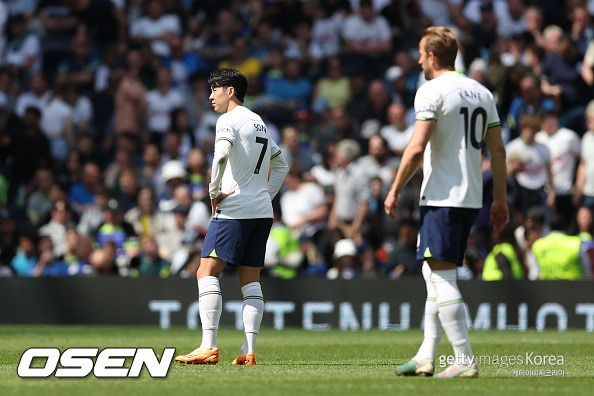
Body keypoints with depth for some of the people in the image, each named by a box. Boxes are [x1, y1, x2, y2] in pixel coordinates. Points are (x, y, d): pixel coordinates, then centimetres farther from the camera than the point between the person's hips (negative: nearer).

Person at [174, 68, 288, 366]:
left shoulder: (229, 120, -6)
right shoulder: (259, 123, 21)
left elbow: (221, 154, -26)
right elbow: (281, 165, 30)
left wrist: (214, 191, -15)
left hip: (234, 209, -8)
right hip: (262, 212, 8)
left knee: (207, 272, -7)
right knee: (251, 281, 6)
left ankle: (209, 347, -15)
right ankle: (248, 351, -1)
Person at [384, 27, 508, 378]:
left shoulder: (432, 91, -9)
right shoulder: (481, 92, 13)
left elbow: (417, 149, -16)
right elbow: (498, 150, 13)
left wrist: (395, 191, -6)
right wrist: (500, 198, 18)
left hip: (442, 198, -8)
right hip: (472, 199, 8)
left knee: (442, 278, -7)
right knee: (434, 275, 16)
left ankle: (465, 361, -12)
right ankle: (426, 358, 17)